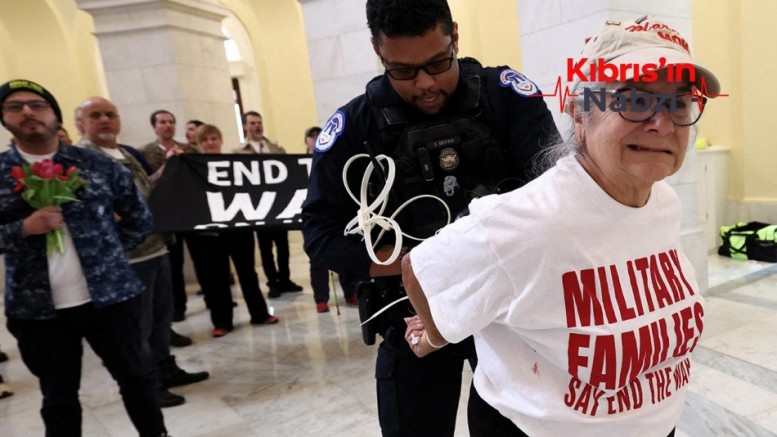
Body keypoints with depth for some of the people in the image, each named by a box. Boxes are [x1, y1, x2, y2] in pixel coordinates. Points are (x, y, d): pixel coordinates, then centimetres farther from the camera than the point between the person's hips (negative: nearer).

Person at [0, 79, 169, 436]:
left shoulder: (97, 164, 1)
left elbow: (140, 218, 8)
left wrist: (108, 253, 3)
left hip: (109, 296, 0)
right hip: (37, 309, 1)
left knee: (135, 378, 12)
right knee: (58, 397, 14)